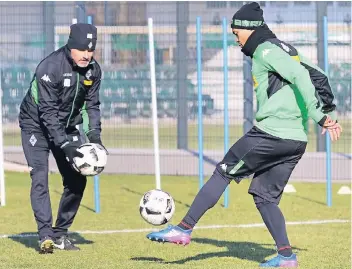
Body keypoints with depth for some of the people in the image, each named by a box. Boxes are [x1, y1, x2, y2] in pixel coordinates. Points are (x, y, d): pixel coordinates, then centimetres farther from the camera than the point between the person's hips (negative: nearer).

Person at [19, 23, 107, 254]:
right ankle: (46, 236, -23)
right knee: (40, 178, -19)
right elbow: (48, 112, -30)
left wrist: (94, 135, -17)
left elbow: (92, 104, -1)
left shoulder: (93, 69, -9)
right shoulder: (49, 68, -29)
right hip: (36, 125, -6)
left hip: (67, 126, 6)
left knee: (77, 180, 0)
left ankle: (60, 234, 9)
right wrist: (65, 145, -35)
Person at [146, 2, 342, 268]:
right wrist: (328, 113, 18)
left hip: (270, 133, -9)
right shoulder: (287, 50, 22)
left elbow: (299, 76, -19)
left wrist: (318, 115, -20)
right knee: (265, 195, 14)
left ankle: (184, 229, 3)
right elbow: (318, 77, 23)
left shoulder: (265, 50, -7)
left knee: (223, 172, 1)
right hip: (296, 140, 9)